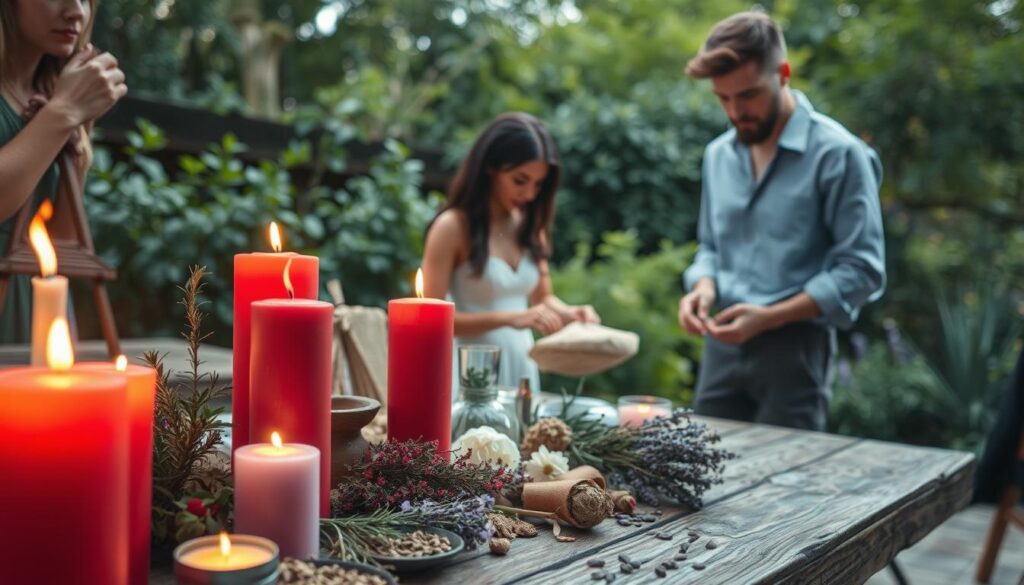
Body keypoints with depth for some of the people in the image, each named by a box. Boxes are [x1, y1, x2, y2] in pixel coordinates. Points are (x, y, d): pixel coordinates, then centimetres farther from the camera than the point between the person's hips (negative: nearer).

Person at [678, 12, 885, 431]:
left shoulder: (837, 154, -10)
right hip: (722, 346, 6)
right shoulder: (718, 155, 9)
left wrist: (769, 317, -20)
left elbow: (861, 270, -12)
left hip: (793, 349, -5)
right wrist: (704, 287, -4)